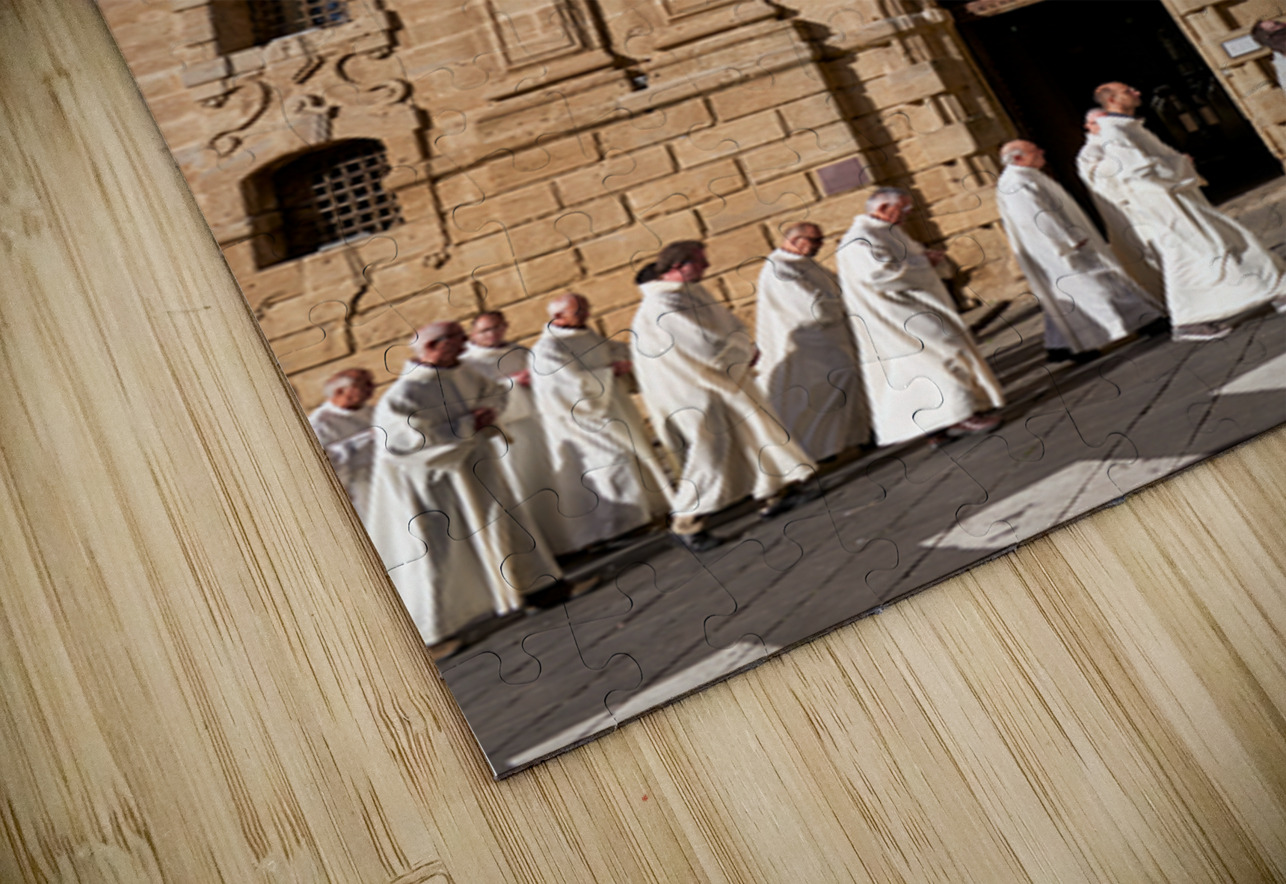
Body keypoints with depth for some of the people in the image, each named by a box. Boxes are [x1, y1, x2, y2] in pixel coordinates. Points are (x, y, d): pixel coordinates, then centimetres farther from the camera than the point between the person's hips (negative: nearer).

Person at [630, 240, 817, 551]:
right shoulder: (659, 306, -23)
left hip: (720, 375, 9)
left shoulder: (694, 291, 7)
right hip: (687, 387, -9)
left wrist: (744, 350, -10)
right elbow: (705, 345, -27)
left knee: (752, 424, 10)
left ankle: (775, 493, 21)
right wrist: (746, 353, -11)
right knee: (708, 445, -10)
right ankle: (686, 522, -1)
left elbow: (728, 323, 10)